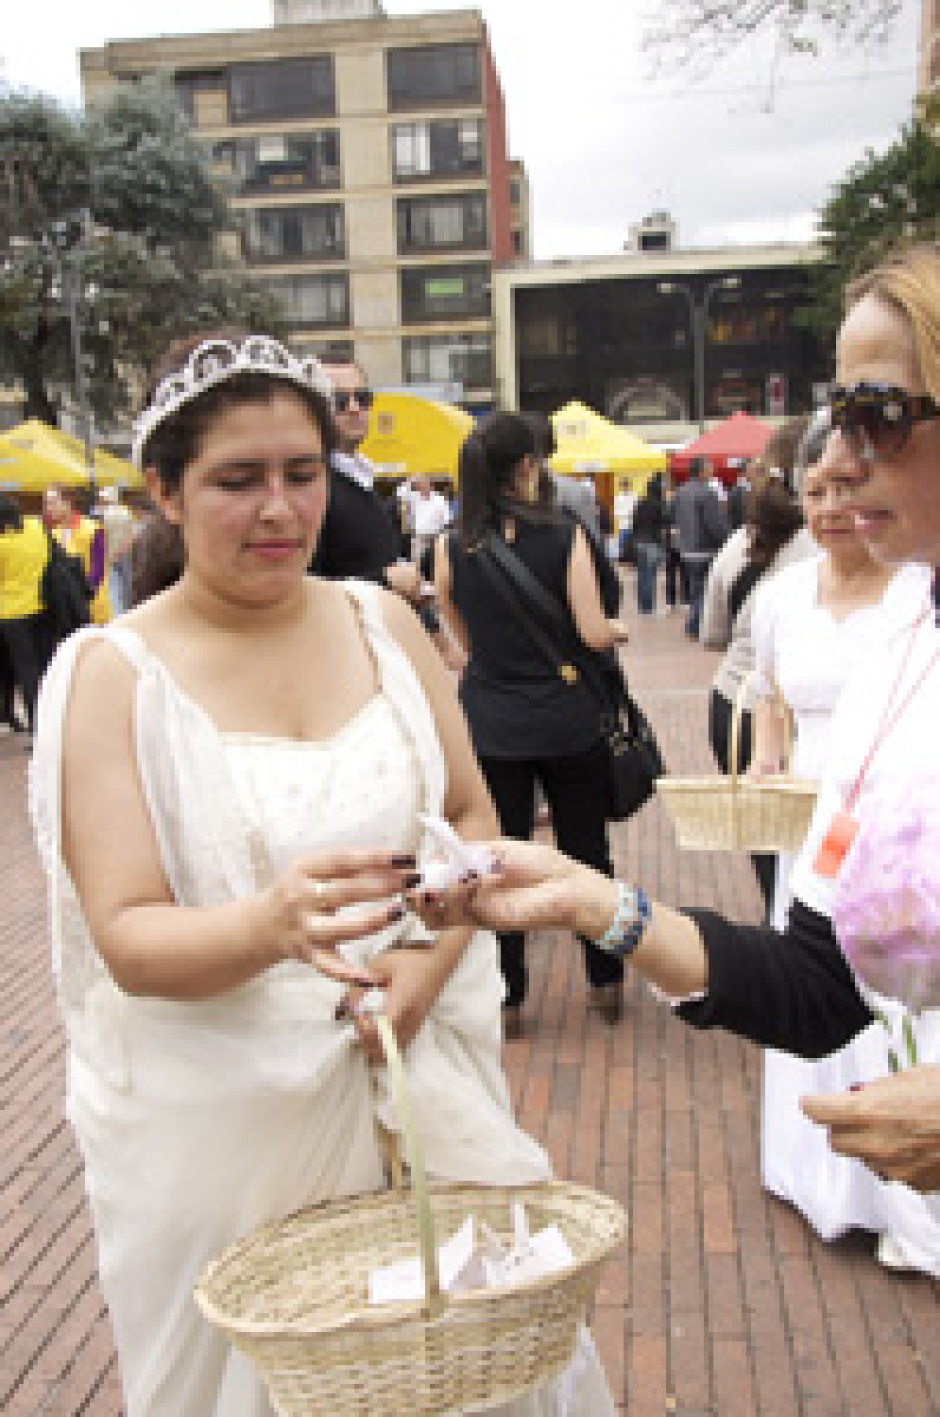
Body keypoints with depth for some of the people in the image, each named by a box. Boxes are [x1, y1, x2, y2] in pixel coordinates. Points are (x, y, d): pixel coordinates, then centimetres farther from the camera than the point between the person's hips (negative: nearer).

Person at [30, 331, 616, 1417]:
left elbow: (473, 818, 6)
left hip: (422, 1071, 4)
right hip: (225, 1118, -3)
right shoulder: (113, 673, -11)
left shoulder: (384, 622, 1)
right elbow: (126, 939, -14)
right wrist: (275, 923, -34)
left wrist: (429, 959, -12)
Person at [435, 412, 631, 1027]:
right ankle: (607, 981, 28)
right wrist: (618, 626, 7)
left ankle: (507, 996, 18)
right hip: (567, 720, -1)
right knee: (587, 850, 15)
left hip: (490, 726, 1)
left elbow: (464, 637, 8)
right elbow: (593, 633, -14)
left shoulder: (452, 549, -4)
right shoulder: (564, 535, -10)